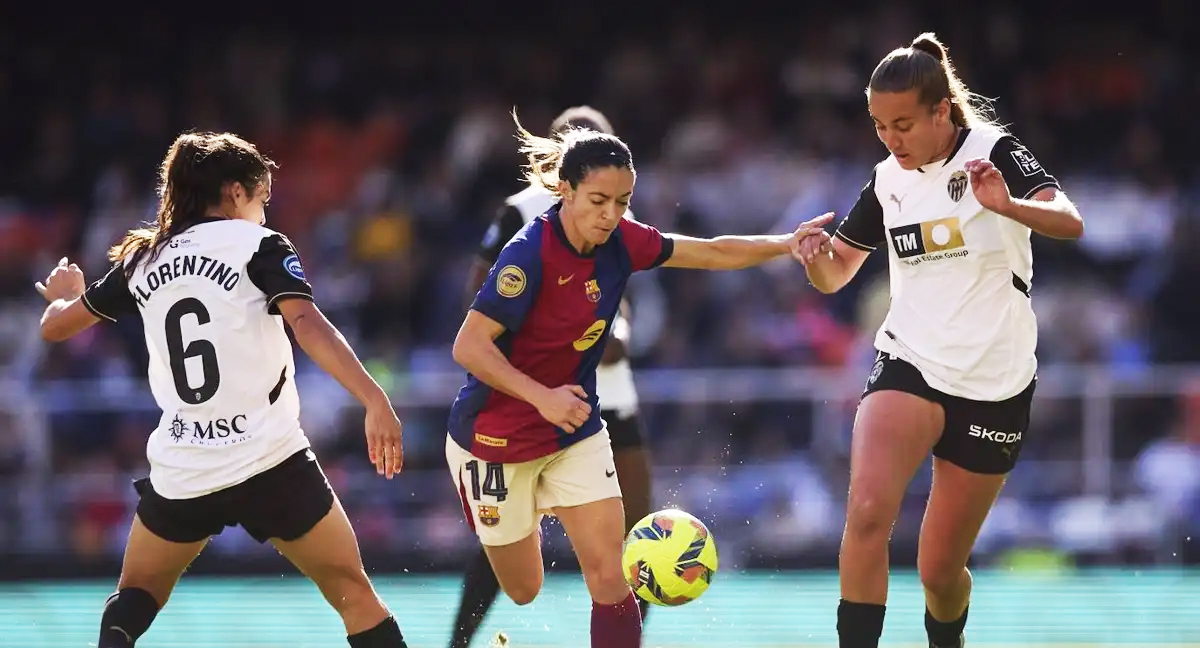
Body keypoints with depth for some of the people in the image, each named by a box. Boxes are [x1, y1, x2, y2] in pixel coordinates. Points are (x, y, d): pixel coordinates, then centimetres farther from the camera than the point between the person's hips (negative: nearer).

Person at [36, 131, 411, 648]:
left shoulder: (144, 260, 11)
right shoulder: (259, 247, -2)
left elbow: (55, 326, 21)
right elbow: (308, 325, -19)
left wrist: (61, 295, 45)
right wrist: (374, 400, -27)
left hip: (180, 476, 3)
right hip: (271, 466, -3)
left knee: (138, 593, 25)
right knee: (353, 593, 8)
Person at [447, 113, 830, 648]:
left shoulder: (620, 242, -8)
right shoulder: (531, 253, -27)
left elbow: (713, 254, 3)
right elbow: (468, 346, -28)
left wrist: (786, 244, -10)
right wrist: (542, 397, -35)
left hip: (575, 432, 5)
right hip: (496, 439, -5)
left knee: (609, 577, -10)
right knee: (521, 591, 10)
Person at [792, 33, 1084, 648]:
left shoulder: (995, 155, -10)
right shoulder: (887, 181, 3)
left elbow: (1069, 222, -27)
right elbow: (835, 274, 13)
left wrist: (1006, 205, -47)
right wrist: (816, 256, -11)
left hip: (993, 387, -2)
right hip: (909, 365, 2)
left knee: (940, 570, 6)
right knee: (867, 512, -28)